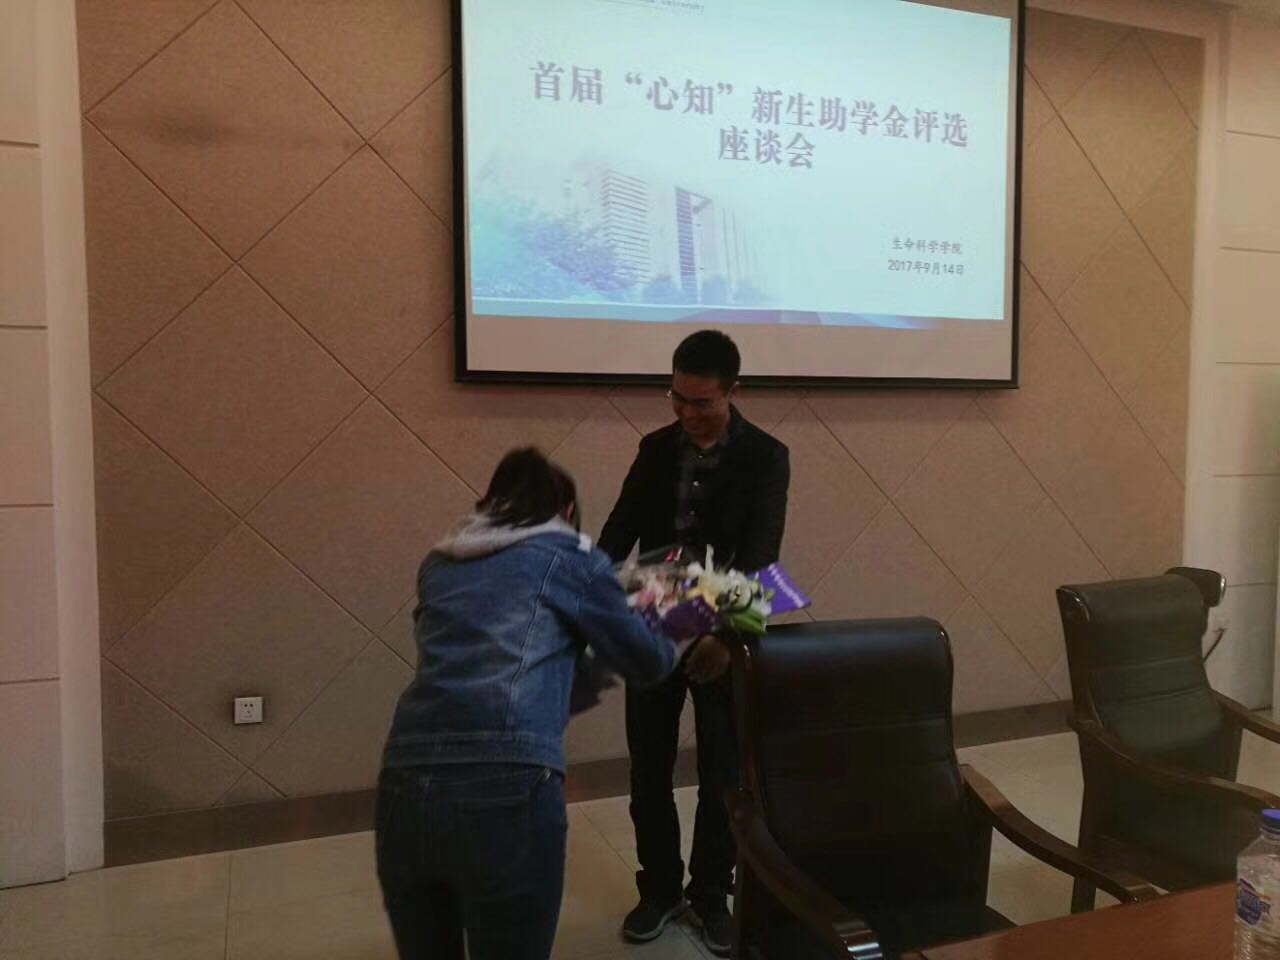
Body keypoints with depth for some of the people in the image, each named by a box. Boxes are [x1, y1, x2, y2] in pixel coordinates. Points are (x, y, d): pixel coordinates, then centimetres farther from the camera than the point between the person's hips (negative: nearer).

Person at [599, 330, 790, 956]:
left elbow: (759, 554, -17)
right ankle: (660, 888, 32)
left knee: (721, 774, 10)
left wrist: (726, 632, -30)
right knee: (648, 769, 12)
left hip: (721, 636, -3)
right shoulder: (655, 449, 4)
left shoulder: (765, 457, -8)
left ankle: (712, 894, 30)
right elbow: (622, 528, 0)